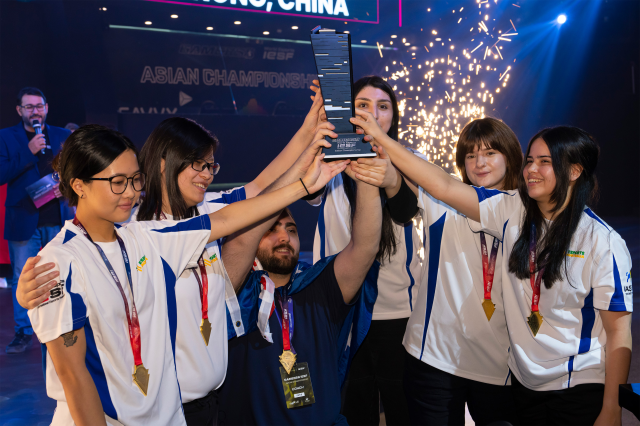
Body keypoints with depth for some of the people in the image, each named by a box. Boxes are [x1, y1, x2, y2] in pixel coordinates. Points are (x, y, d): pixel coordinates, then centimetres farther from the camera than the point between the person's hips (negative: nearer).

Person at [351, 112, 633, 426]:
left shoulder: (603, 242, -13)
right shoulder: (514, 212, -3)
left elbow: (619, 331, -10)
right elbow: (444, 186, -7)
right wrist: (382, 139, -12)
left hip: (580, 390, -4)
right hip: (525, 383, 4)